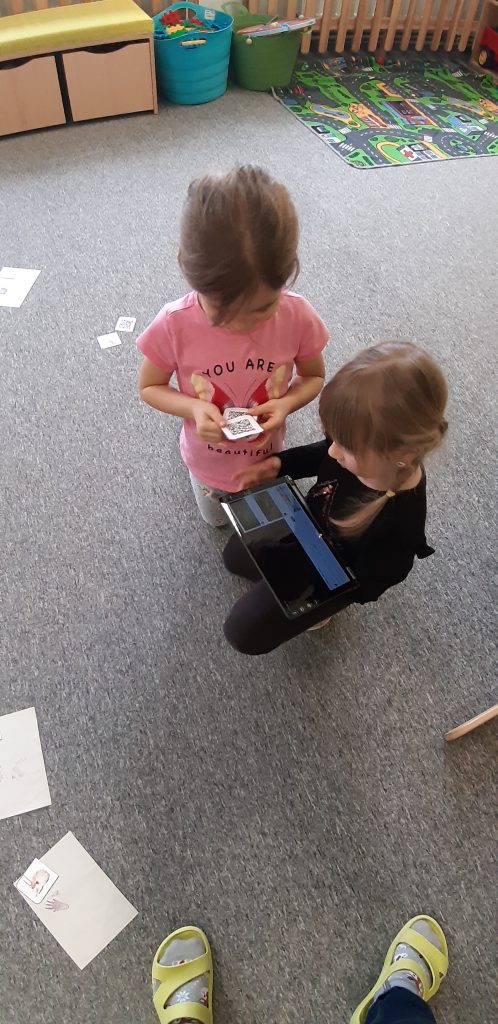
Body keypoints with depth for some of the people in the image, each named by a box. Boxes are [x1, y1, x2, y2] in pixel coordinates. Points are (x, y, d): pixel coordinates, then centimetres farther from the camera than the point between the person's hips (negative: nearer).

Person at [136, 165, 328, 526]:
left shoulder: (298, 316, -27)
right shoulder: (175, 325, -30)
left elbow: (314, 377, -8)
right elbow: (149, 386, -13)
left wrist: (286, 403, -31)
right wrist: (192, 408, -33)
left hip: (267, 458, 1)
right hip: (208, 464, 0)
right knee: (217, 520, 32)